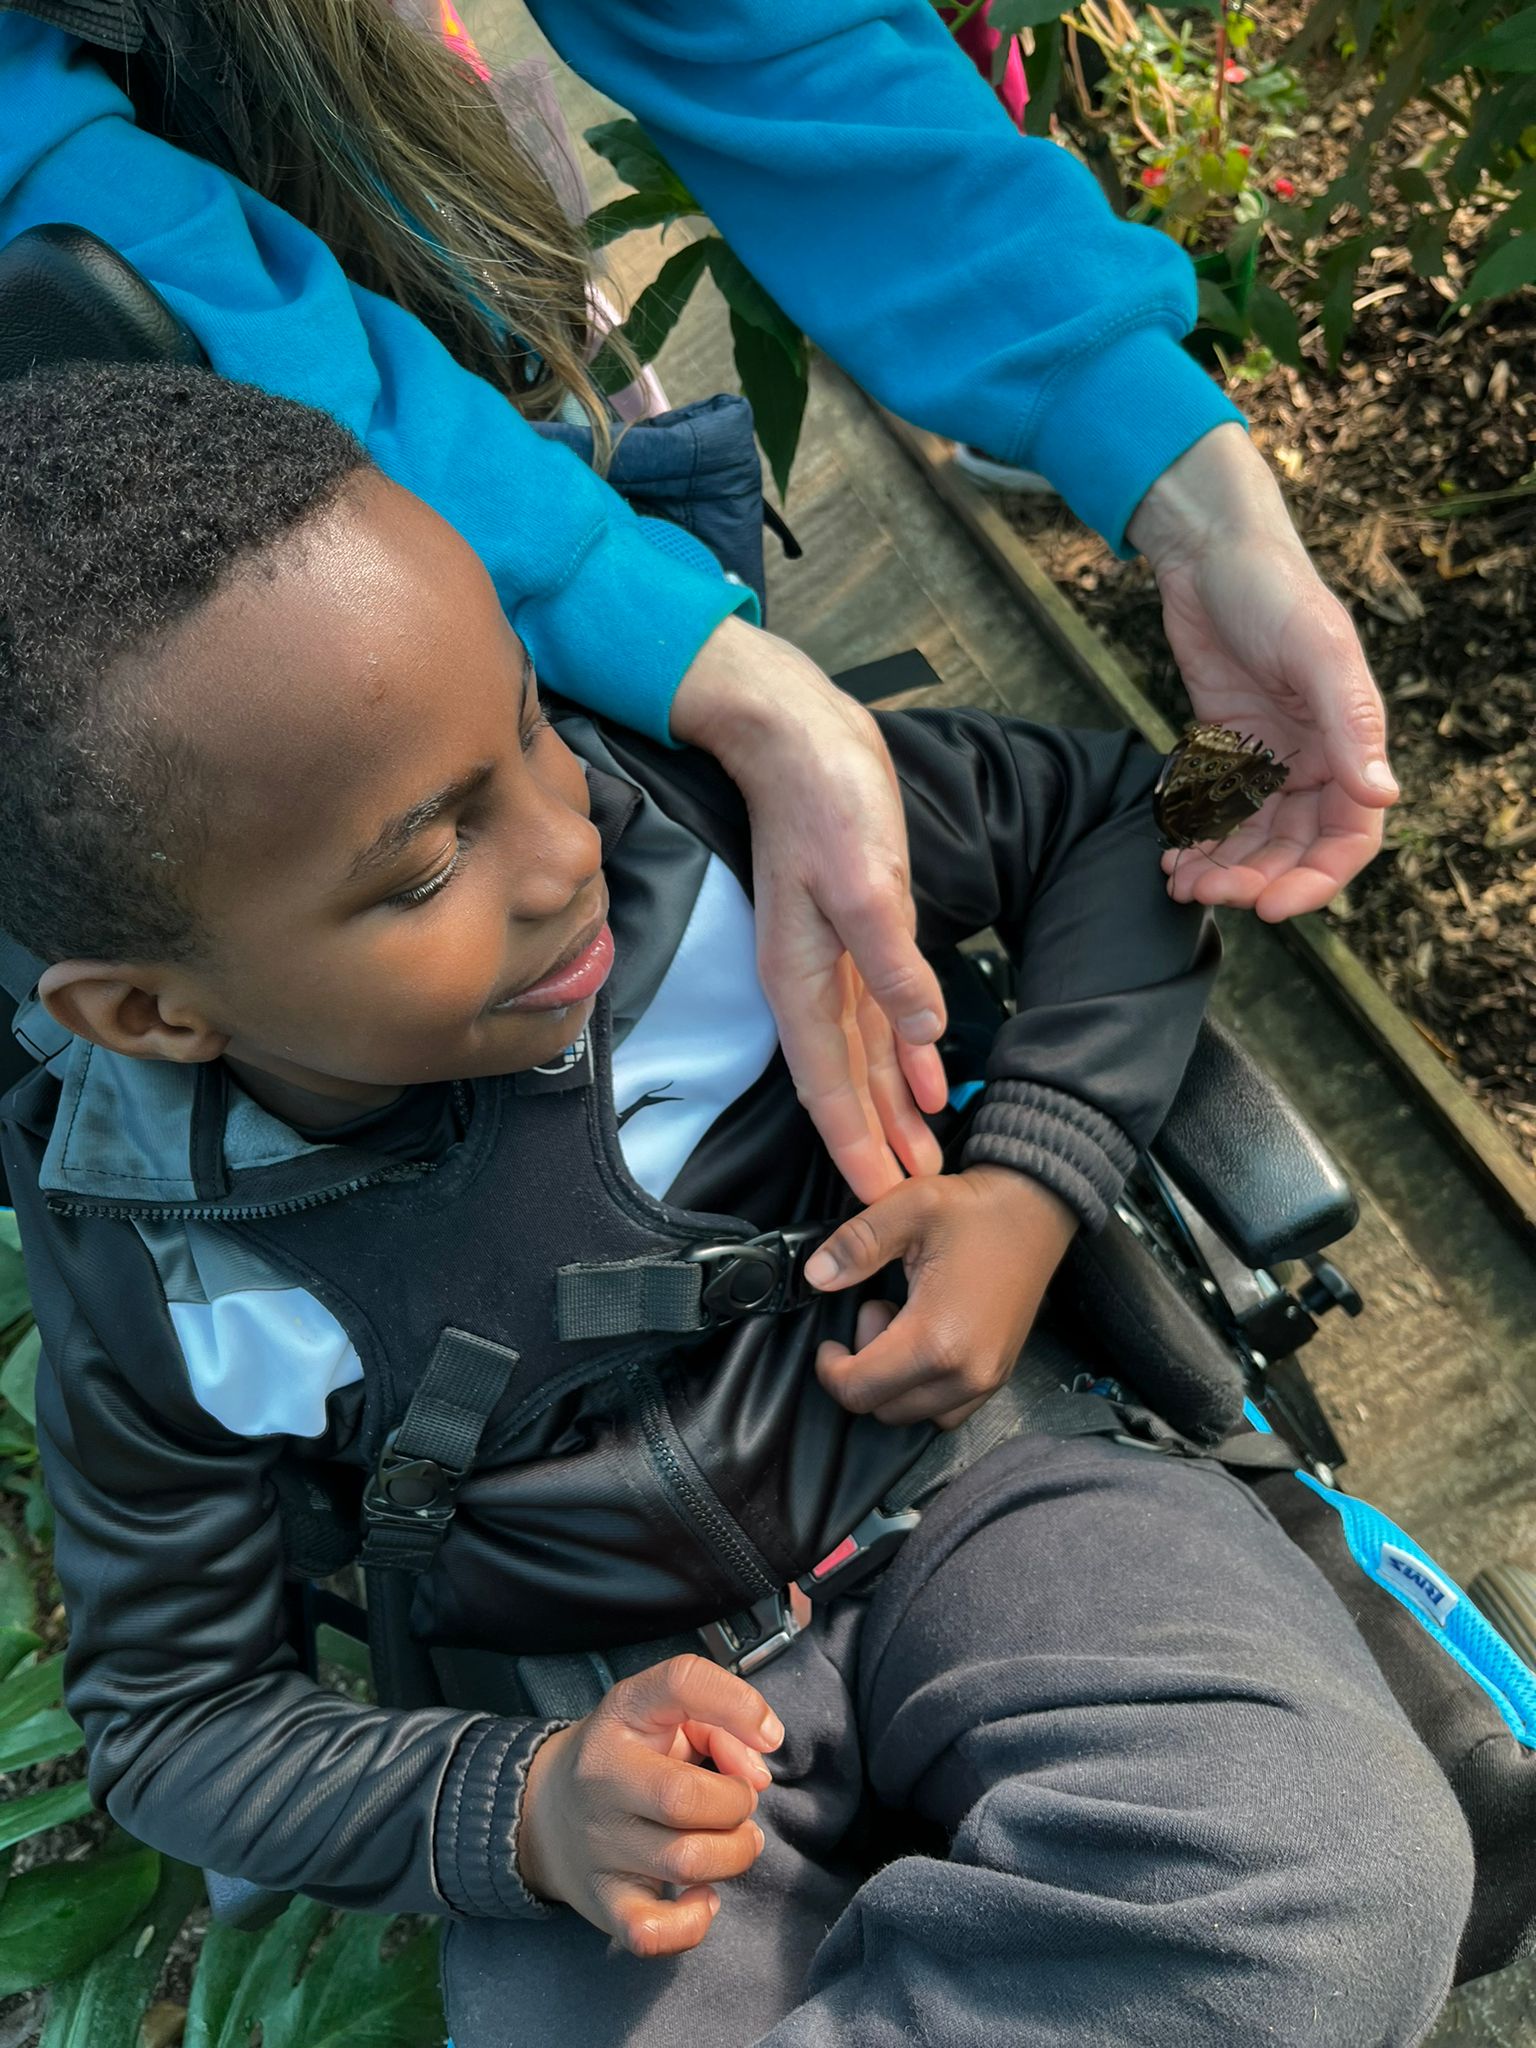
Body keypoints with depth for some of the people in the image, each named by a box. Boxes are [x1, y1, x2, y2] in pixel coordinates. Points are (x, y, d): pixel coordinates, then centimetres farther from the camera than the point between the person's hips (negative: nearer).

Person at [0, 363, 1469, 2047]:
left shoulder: (681, 806, -16)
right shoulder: (140, 1275, -13)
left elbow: (1103, 802, -1)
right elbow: (171, 1713, 0)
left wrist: (1033, 1179, -15)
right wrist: (516, 1812, -18)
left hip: (959, 1475, 1)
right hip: (598, 1701, 0)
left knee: (1348, 1880, -25)